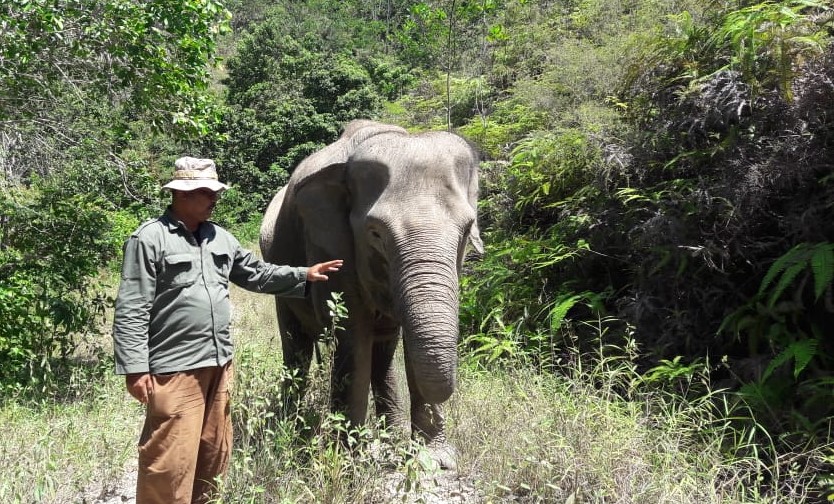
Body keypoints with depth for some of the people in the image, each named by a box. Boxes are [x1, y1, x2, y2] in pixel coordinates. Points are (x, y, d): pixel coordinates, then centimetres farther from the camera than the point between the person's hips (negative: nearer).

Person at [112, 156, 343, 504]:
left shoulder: (219, 237, 13)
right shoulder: (150, 238, -9)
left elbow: (257, 274, 21)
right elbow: (131, 311, -12)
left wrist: (304, 275, 13)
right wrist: (135, 368, -16)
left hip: (218, 363, 8)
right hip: (174, 369, -7)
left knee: (213, 455, 18)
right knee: (171, 463, -2)